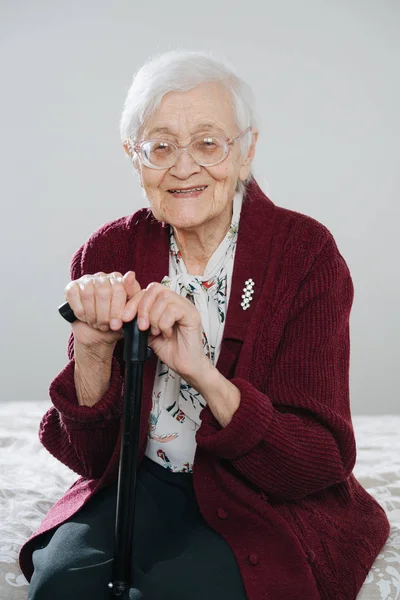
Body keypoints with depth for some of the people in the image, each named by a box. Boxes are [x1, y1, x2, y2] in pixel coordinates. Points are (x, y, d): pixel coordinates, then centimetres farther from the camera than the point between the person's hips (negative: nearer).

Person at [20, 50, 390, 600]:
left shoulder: (306, 253, -12)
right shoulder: (110, 254, -4)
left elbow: (323, 463, -16)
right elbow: (88, 455, -3)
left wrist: (204, 374, -31)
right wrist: (93, 349, -24)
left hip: (273, 504, -2)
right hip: (145, 485, 2)